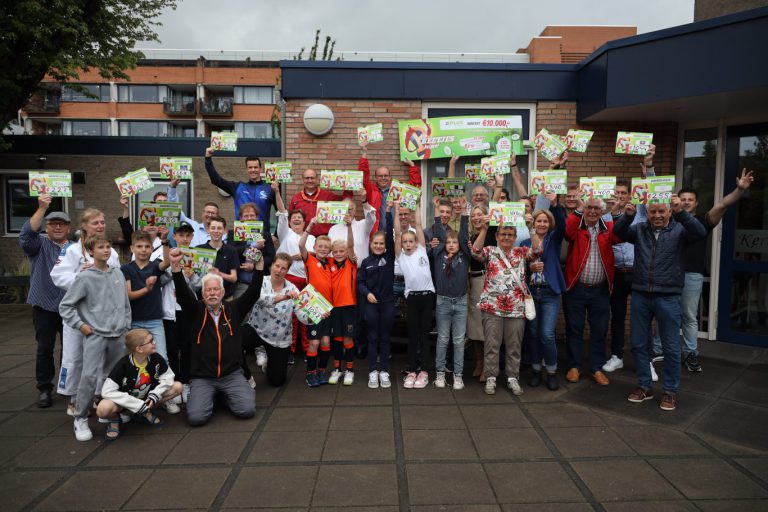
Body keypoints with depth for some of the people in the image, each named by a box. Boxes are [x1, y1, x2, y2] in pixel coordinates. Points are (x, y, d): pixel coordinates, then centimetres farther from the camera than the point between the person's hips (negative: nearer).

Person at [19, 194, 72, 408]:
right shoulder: (39, 245, 1)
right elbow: (26, 235, -20)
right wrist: (41, 208, -26)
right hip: (45, 306, -2)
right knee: (45, 349, 5)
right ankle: (44, 389, 15)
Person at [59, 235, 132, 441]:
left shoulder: (118, 274, 7)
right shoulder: (85, 278, -6)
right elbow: (65, 306, -2)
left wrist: (126, 325, 10)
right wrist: (80, 325, -8)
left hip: (118, 335, 4)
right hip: (95, 335, -4)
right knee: (90, 377, -12)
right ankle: (80, 419, 2)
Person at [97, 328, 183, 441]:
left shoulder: (156, 359, -15)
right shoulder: (123, 365, -27)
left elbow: (167, 377, -4)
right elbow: (107, 391, -30)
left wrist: (155, 395, -22)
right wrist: (138, 405, -32)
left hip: (145, 398, 5)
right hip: (125, 402, -5)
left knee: (177, 387, -13)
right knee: (103, 409, -37)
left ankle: (147, 413, 5)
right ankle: (115, 419, 0)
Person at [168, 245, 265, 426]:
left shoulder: (233, 309, 5)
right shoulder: (196, 311, 3)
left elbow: (253, 292, -6)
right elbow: (183, 293, -13)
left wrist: (259, 263, -19)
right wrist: (176, 267, -30)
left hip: (232, 375, 1)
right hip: (202, 378, 0)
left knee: (247, 410, -17)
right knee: (196, 417, -19)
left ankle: (226, 395, 17)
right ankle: (211, 396, 16)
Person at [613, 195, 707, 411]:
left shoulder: (679, 230, 0)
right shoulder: (640, 230, 8)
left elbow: (700, 233, -17)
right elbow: (619, 232, -7)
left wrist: (681, 211, -30)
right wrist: (628, 214, -25)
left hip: (668, 296, -3)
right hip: (640, 295, 3)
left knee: (671, 347, 6)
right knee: (638, 343, 10)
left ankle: (670, 390, 21)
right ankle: (645, 386, 24)